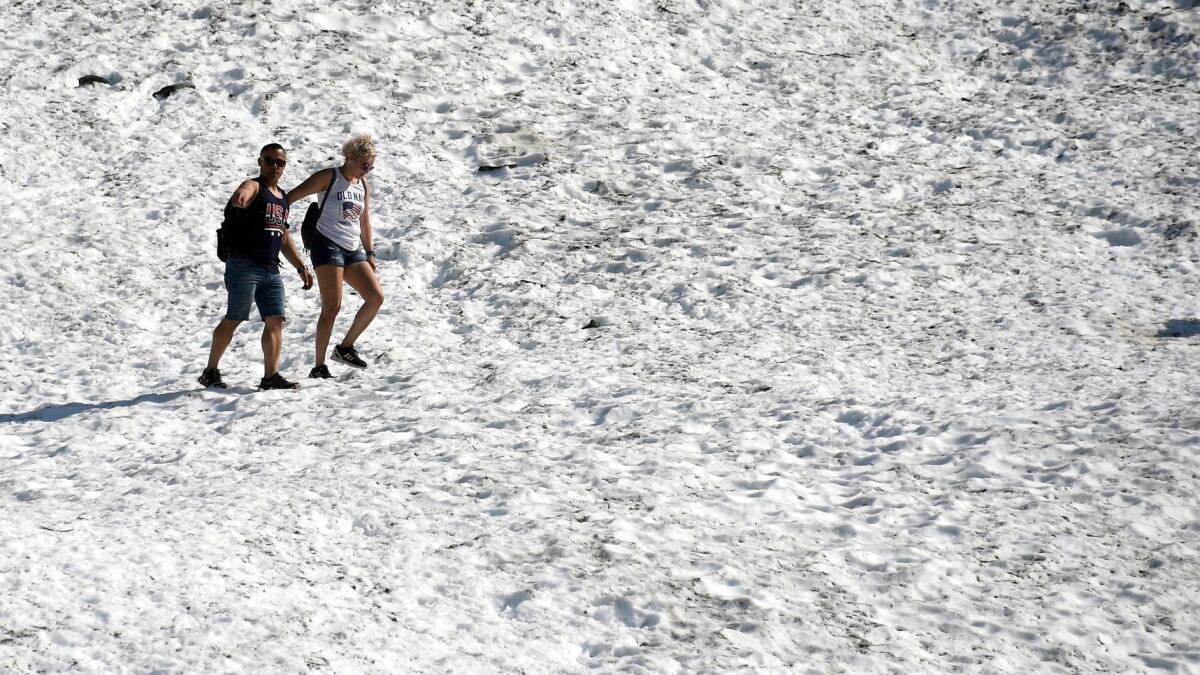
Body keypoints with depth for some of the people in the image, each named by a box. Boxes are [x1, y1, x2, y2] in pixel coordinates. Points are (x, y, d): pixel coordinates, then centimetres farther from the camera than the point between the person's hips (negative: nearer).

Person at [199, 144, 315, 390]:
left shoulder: (282, 198, 21)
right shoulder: (254, 187, -4)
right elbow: (239, 197, -30)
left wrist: (301, 267, 23)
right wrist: (239, 199, -55)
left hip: (271, 270, 7)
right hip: (244, 266, -7)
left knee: (275, 321, -1)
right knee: (233, 319, -5)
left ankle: (270, 376, -1)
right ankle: (211, 372, 6)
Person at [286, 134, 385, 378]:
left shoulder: (363, 184, 15)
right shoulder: (328, 177, -5)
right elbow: (291, 197, -9)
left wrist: (369, 254, 20)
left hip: (353, 249, 7)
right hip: (328, 245, -7)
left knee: (376, 297, -5)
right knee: (332, 306, -14)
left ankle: (345, 347, 8)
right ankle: (319, 366, -8)